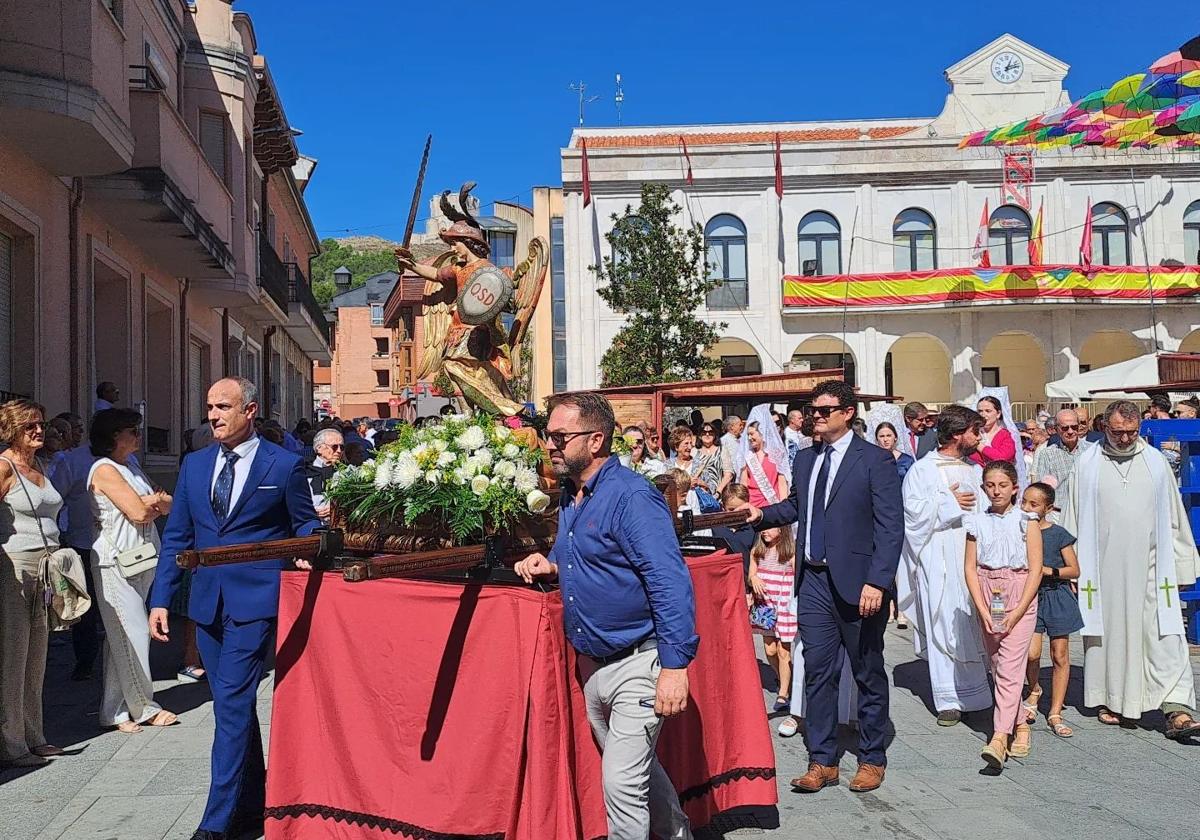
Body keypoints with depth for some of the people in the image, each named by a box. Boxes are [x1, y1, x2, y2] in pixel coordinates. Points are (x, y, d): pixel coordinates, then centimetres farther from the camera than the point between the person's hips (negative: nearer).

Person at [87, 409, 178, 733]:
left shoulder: (131, 470, 18)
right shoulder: (105, 469, -9)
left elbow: (169, 506, 12)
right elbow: (138, 513, -17)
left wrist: (152, 500, -8)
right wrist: (158, 504, 3)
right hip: (116, 560, -8)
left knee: (120, 636, 9)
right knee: (133, 633, -4)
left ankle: (115, 710, 13)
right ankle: (144, 707, 7)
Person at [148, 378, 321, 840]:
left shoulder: (284, 465, -2)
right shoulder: (194, 464, 11)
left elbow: (305, 523, 7)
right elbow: (176, 537, 12)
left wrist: (306, 551, -15)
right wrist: (160, 600, 6)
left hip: (255, 601, -5)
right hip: (207, 602, 6)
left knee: (232, 704, -8)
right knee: (234, 704, 14)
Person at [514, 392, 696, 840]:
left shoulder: (632, 496, -19)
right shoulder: (570, 496, 8)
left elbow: (671, 582, -24)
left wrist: (674, 665, -28)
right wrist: (552, 565, 2)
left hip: (638, 664, -9)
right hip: (592, 663, 9)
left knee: (621, 783, -6)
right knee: (638, 768, 22)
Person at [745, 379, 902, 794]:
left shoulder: (874, 460, -9)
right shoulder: (804, 460, 10)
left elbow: (891, 526, -13)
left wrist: (877, 582, -20)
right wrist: (762, 514, 9)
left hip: (857, 583, -5)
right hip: (814, 580, 5)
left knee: (868, 673, 10)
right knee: (817, 671, 8)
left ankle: (872, 759, 25)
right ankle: (822, 761, 18)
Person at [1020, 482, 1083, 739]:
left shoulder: (1058, 534, -5)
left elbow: (1074, 570, -1)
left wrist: (1049, 571, -15)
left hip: (1057, 597, -1)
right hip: (1029, 596, 1)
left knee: (1060, 655, 4)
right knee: (1031, 652, -14)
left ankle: (1055, 713, 16)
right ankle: (1035, 691, 19)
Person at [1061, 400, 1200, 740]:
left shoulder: (1155, 461, 6)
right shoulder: (1088, 464, 1)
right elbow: (1073, 521, 4)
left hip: (1149, 568, 1)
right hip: (1105, 568, -1)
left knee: (1165, 636, -6)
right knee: (1106, 632, 7)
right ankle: (1109, 700, 22)